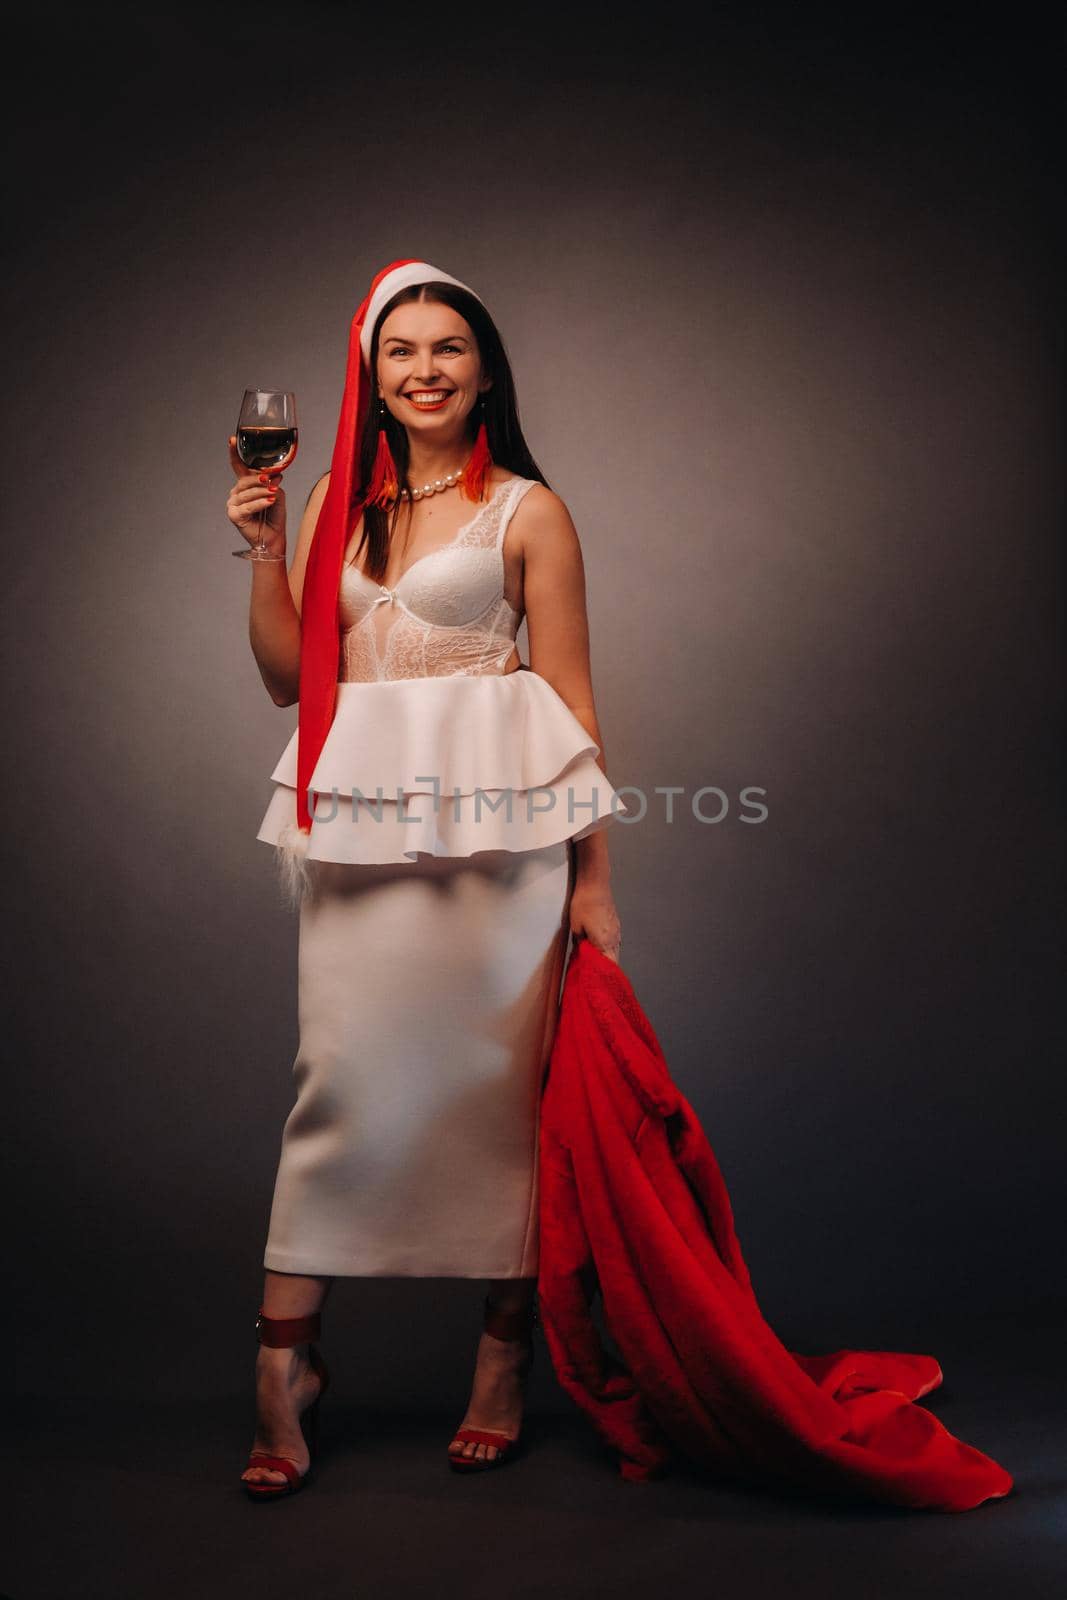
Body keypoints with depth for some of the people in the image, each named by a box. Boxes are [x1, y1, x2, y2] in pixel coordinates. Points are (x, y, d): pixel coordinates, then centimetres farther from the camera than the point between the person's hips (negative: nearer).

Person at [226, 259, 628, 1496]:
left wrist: (593, 875, -3)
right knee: (340, 1070, 0)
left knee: (496, 1080, 1)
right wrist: (264, 548, 0)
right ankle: (286, 1362, 8)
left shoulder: (527, 510, 3)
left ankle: (504, 1360, 15)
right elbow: (289, 677, 12)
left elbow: (572, 701, 0)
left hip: (496, 816, -3)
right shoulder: (338, 502, 14)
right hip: (361, 819, 3)